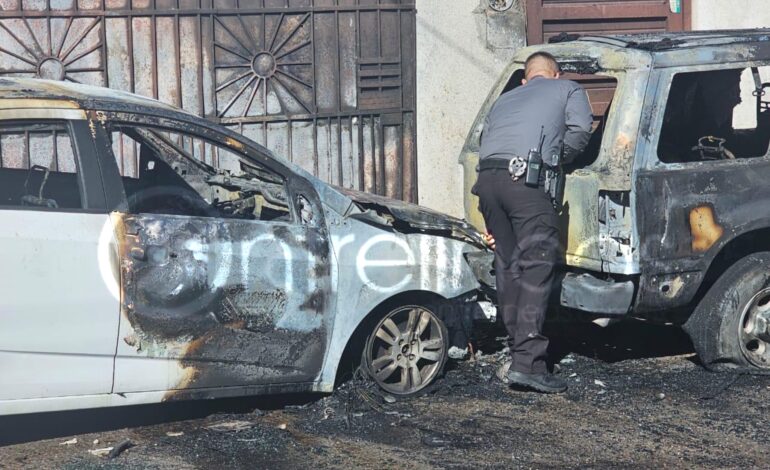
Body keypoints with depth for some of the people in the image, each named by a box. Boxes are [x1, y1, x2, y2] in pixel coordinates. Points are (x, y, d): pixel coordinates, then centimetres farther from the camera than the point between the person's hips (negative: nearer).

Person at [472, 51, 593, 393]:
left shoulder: (505, 99, 37)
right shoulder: (568, 89, 23)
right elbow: (580, 130, 4)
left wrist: (491, 224, 33)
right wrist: (559, 159, 24)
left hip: (486, 178, 6)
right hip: (525, 179, -6)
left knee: (508, 267, 14)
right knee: (537, 266, -6)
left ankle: (518, 350, 19)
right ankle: (527, 362, -13)